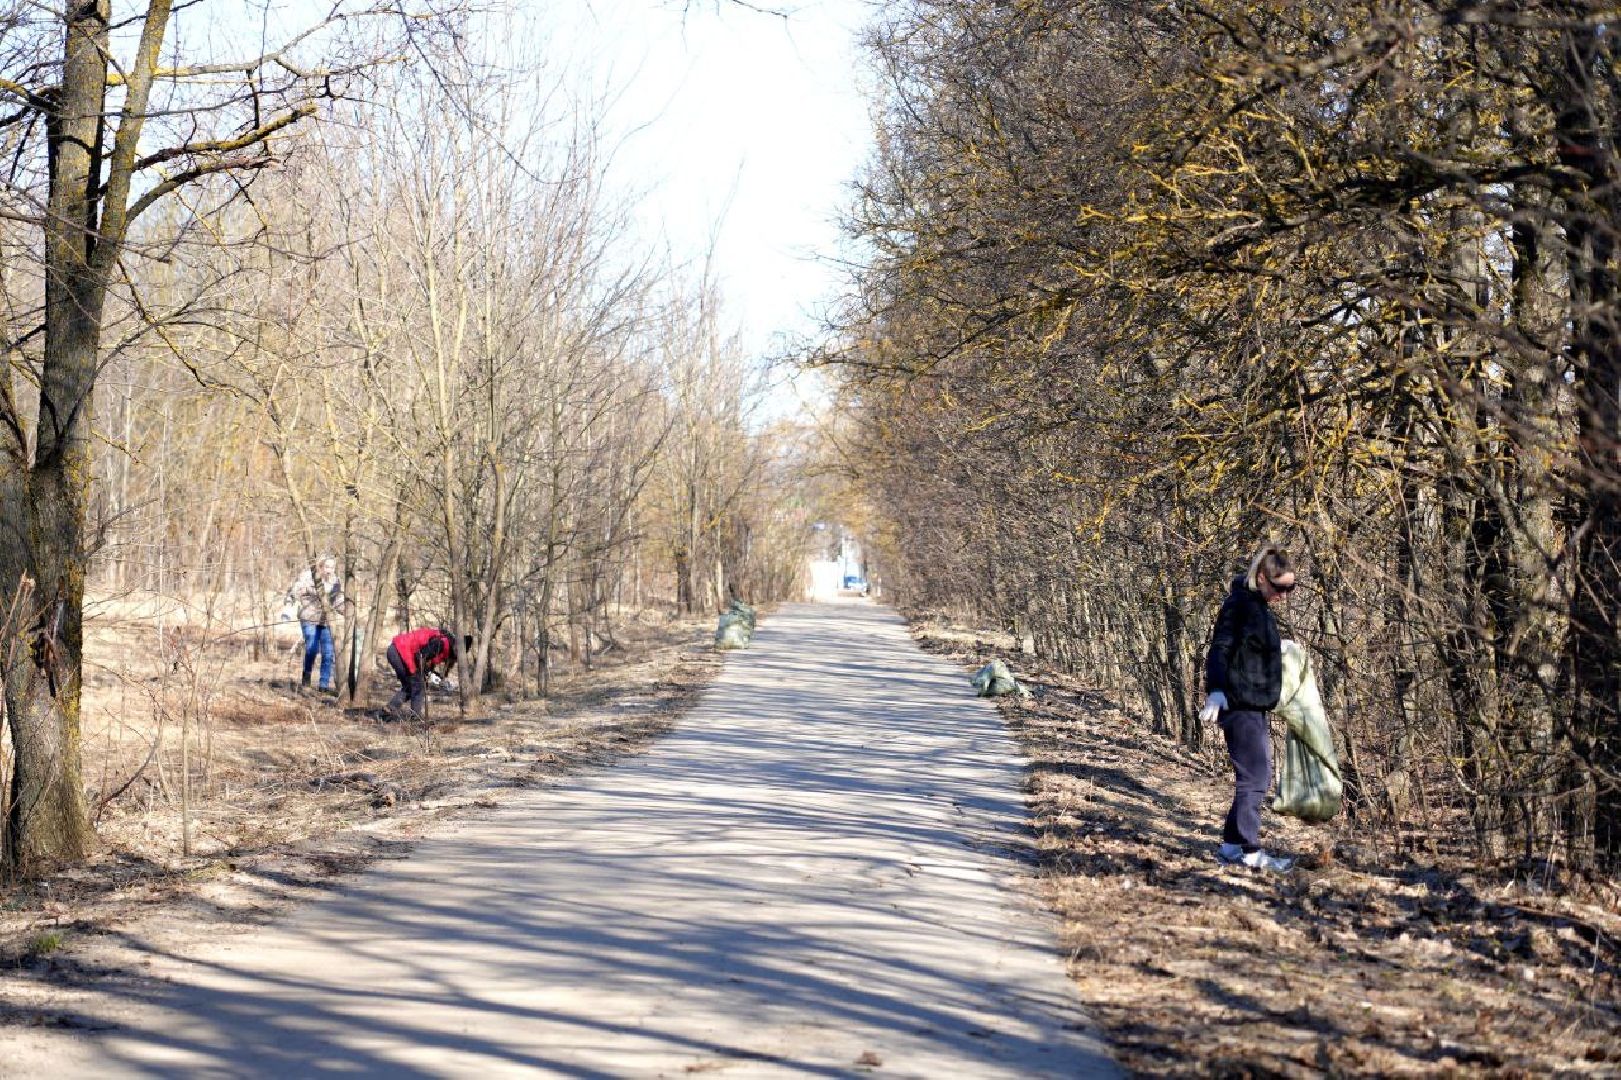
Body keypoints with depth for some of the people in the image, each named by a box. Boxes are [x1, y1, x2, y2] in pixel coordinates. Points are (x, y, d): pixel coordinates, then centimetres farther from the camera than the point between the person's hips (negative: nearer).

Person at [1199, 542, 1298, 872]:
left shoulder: (1259, 607, 15)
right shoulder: (1239, 604, -13)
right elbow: (1220, 650, -21)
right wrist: (1216, 691, -32)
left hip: (1254, 707, 10)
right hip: (1239, 705, -10)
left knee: (1257, 776, 12)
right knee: (1255, 777, -9)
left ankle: (1231, 845, 18)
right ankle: (1250, 851, -5)